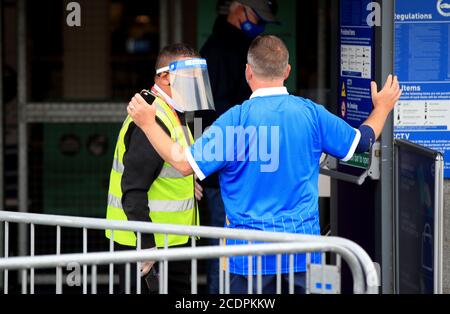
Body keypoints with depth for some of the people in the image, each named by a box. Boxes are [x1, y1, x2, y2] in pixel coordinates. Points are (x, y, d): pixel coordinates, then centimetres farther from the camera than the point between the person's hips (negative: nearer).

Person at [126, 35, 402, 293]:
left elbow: (185, 163, -12)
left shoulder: (236, 119, -12)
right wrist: (382, 108, 35)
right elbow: (361, 142, 14)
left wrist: (148, 124, 1)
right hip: (303, 248, 3)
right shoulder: (311, 113, 0)